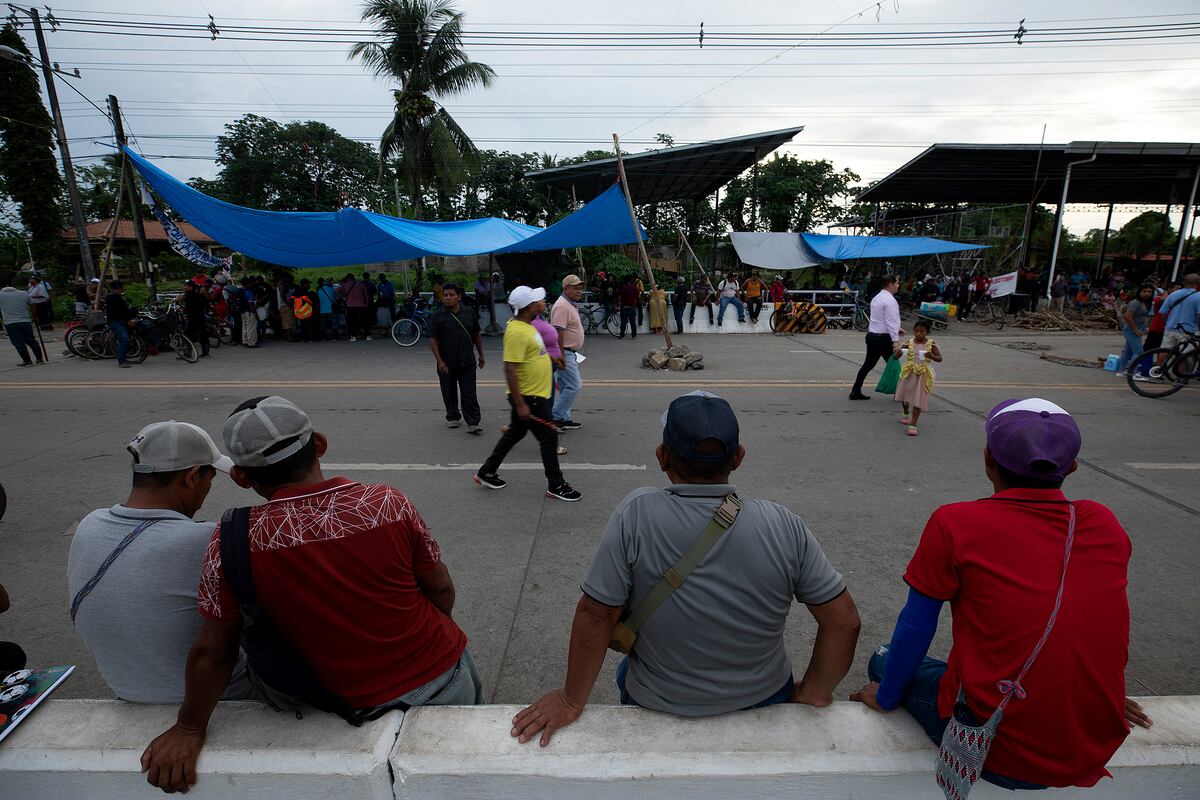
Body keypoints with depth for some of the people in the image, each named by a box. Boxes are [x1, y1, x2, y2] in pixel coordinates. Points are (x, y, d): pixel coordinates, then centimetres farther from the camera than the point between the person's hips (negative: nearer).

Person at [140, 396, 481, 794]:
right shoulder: (389, 504, -17)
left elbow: (212, 649, -7)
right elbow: (442, 590, -5)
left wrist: (189, 727, 11)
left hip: (370, 709, -1)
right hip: (452, 674, 1)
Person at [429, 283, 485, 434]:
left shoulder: (469, 313, 4)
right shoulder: (438, 316, -3)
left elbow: (476, 336, 13)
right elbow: (433, 340, -5)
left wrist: (481, 355, 14)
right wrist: (439, 361, -13)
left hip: (467, 362, 0)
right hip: (446, 363, 0)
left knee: (469, 393, -2)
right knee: (449, 393, 12)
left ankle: (472, 423, -2)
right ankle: (452, 417, 31)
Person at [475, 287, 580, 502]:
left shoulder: (526, 325, 7)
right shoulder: (517, 332, -24)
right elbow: (510, 369, -26)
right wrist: (520, 404, -26)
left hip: (534, 394, 10)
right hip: (528, 397, -10)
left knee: (515, 434, 20)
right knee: (549, 438, 1)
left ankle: (487, 473, 32)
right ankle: (556, 486, 16)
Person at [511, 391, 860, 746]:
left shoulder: (635, 514, -27)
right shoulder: (784, 526, -21)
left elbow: (595, 614, -22)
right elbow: (844, 621, -13)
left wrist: (572, 701, -7)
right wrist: (814, 691, 3)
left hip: (658, 706, -1)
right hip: (765, 700, 2)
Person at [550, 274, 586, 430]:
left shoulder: (571, 305, 16)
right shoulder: (562, 306, -17)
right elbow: (558, 332, -23)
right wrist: (561, 356, -25)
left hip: (570, 353, 11)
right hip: (565, 353, -11)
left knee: (566, 387, 13)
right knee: (574, 386, -10)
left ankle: (564, 419, 20)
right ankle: (556, 417, -2)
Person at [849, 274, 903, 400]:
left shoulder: (877, 297, 13)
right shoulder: (890, 300, -16)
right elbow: (891, 322, -22)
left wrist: (896, 328, 25)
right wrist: (895, 340, -24)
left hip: (872, 335, 9)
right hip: (883, 338, -9)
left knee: (868, 364, 12)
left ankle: (855, 392, 12)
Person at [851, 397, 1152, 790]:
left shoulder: (954, 524, -18)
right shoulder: (1106, 526, -4)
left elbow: (914, 629, -8)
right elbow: (1096, 624, 12)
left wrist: (886, 696, 8)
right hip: (1095, 756, 5)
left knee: (885, 658, 18)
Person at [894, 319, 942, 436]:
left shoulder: (931, 344, -5)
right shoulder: (910, 342, -3)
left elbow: (940, 359, -3)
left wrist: (932, 356, -23)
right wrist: (899, 353, -24)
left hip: (923, 374, -2)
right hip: (909, 373, 2)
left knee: (918, 399, -3)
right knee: (905, 394, 17)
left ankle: (913, 424, 0)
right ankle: (906, 414, 46)